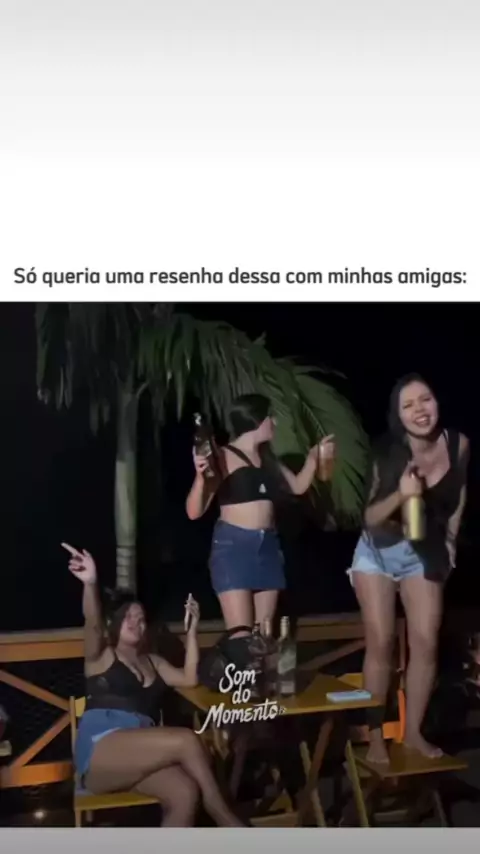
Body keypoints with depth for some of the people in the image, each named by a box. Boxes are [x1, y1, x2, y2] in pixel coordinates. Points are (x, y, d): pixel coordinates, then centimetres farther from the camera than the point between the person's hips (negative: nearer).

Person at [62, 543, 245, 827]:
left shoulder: (154, 663, 29)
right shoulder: (102, 656, 14)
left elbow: (190, 678, 13)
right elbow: (93, 625, -9)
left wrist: (192, 629, 9)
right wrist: (90, 583, -30)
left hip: (138, 755, 5)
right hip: (100, 749, -5)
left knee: (185, 794, -30)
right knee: (186, 740, -27)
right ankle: (228, 822, -16)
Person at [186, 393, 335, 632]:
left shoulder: (267, 457, 12)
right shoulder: (224, 457, -6)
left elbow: (298, 486, 26)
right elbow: (194, 511, -11)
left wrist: (314, 457, 14)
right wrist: (200, 476, -28)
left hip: (268, 546, 6)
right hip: (233, 546, -6)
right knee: (241, 635, -10)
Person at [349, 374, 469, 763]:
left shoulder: (458, 444, -13)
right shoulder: (388, 455, -22)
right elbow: (370, 518, -20)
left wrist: (450, 542, 8)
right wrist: (400, 494, -38)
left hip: (425, 554, 3)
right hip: (378, 552, -2)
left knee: (426, 642, -2)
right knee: (380, 643, -1)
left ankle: (414, 731, 13)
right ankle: (376, 736, 10)